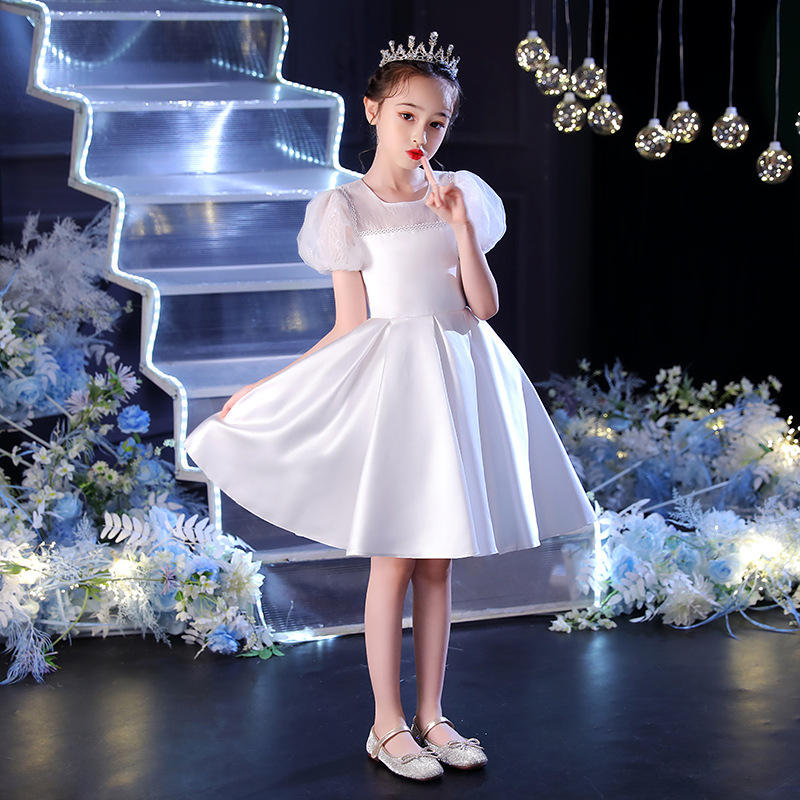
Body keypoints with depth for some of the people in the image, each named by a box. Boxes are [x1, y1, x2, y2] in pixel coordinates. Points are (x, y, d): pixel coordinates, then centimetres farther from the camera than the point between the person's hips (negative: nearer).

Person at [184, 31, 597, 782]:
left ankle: (431, 715, 19)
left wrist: (462, 226, -9)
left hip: (461, 381, 4)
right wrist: (262, 388, -6)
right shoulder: (347, 208, -2)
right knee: (394, 560, 0)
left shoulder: (457, 195, 8)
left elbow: (484, 305, 1)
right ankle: (388, 724, 11)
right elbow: (351, 326, -2)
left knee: (437, 560, 9)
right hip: (391, 381, -4)